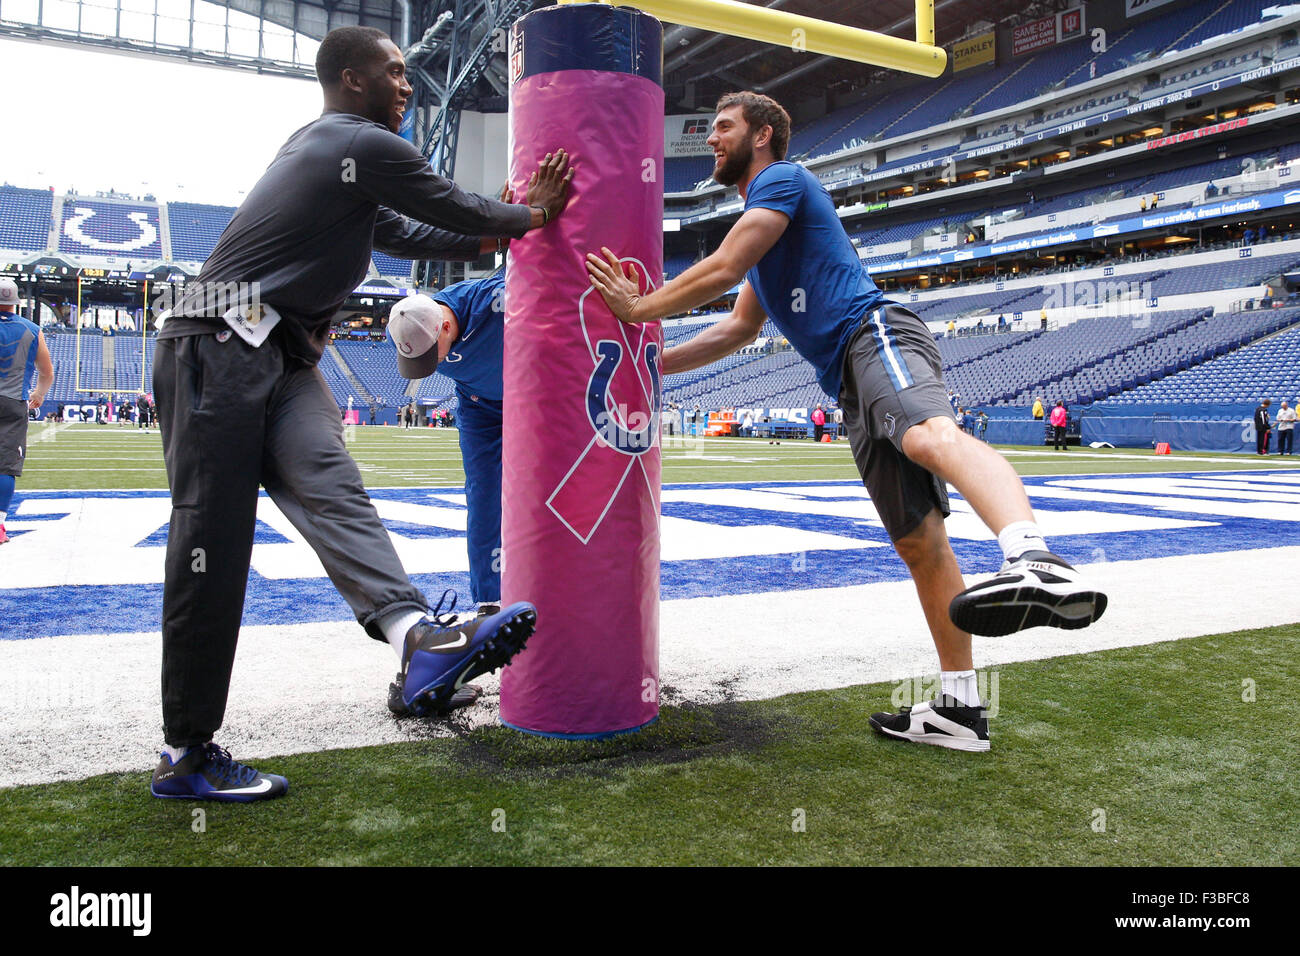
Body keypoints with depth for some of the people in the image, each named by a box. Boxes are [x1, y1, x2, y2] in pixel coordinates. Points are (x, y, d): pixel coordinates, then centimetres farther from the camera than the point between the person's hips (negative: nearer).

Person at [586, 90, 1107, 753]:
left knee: (932, 436, -40)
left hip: (876, 335, -9)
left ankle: (1036, 565, -68)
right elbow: (738, 330, 41)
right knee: (917, 541, 3)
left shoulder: (781, 179, 9)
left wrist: (638, 310, 8)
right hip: (853, 384, 9)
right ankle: (959, 710, 3)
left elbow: (721, 270, -4)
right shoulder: (761, 223, 37)